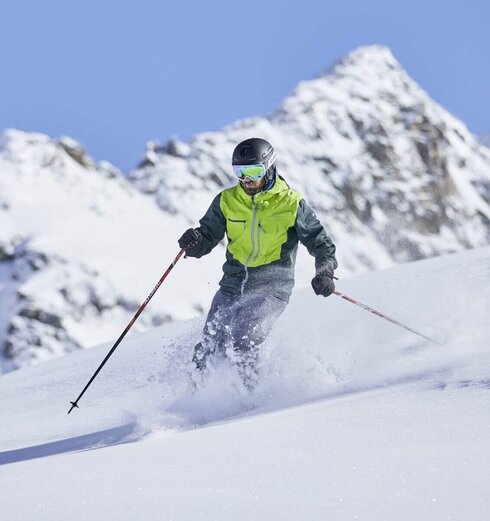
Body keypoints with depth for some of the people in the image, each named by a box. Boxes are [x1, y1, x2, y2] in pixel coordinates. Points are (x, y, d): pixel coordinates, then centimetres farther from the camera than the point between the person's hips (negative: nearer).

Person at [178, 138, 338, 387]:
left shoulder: (291, 204, -6)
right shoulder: (227, 201, 3)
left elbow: (320, 243, 1)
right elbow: (208, 238, 9)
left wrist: (325, 273, -18)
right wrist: (193, 242, -14)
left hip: (271, 287, -4)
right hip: (233, 285, 4)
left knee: (241, 346, -23)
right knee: (209, 350, 1)